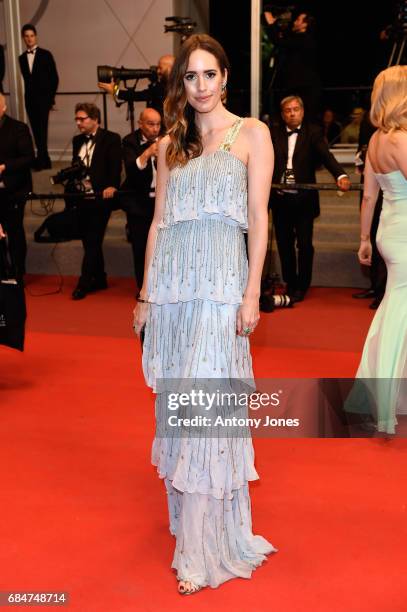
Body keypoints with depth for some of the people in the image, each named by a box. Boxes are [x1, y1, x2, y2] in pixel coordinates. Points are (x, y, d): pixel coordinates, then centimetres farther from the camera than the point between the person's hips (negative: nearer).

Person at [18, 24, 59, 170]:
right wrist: (28, 96, 6)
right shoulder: (22, 58, 12)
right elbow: (26, 79, 15)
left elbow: (54, 77, -1)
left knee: (42, 128, -13)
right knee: (36, 129, 3)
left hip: (43, 98, -4)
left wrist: (51, 97, -6)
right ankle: (44, 159, 9)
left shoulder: (46, 54, 1)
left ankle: (41, 159, -15)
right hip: (30, 99, 4)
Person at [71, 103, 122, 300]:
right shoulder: (77, 140, 16)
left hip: (100, 198, -6)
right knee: (89, 241, 11)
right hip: (81, 199, 7)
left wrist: (112, 186, -26)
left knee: (93, 241, -4)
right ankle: (99, 280, 23)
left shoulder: (111, 139, -3)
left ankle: (84, 283, 1)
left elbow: (116, 166, -11)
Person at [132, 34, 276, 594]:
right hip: (171, 281, 5)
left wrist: (252, 292, -10)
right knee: (176, 401, 9)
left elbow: (258, 217, -2)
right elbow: (159, 221, 15)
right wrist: (146, 294, 12)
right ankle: (187, 512, 27)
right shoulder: (170, 144, 16)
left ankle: (203, 549, -1)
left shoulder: (251, 134, 4)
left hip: (220, 280, -5)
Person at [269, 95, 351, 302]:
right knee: (284, 244, 10)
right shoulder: (274, 133, 7)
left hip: (304, 199, -2)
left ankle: (302, 286, 18)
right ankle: (290, 284, 25)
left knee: (304, 244, 3)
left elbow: (326, 155, -14)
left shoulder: (313, 132, 0)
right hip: (280, 199, 2)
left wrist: (340, 175, -31)